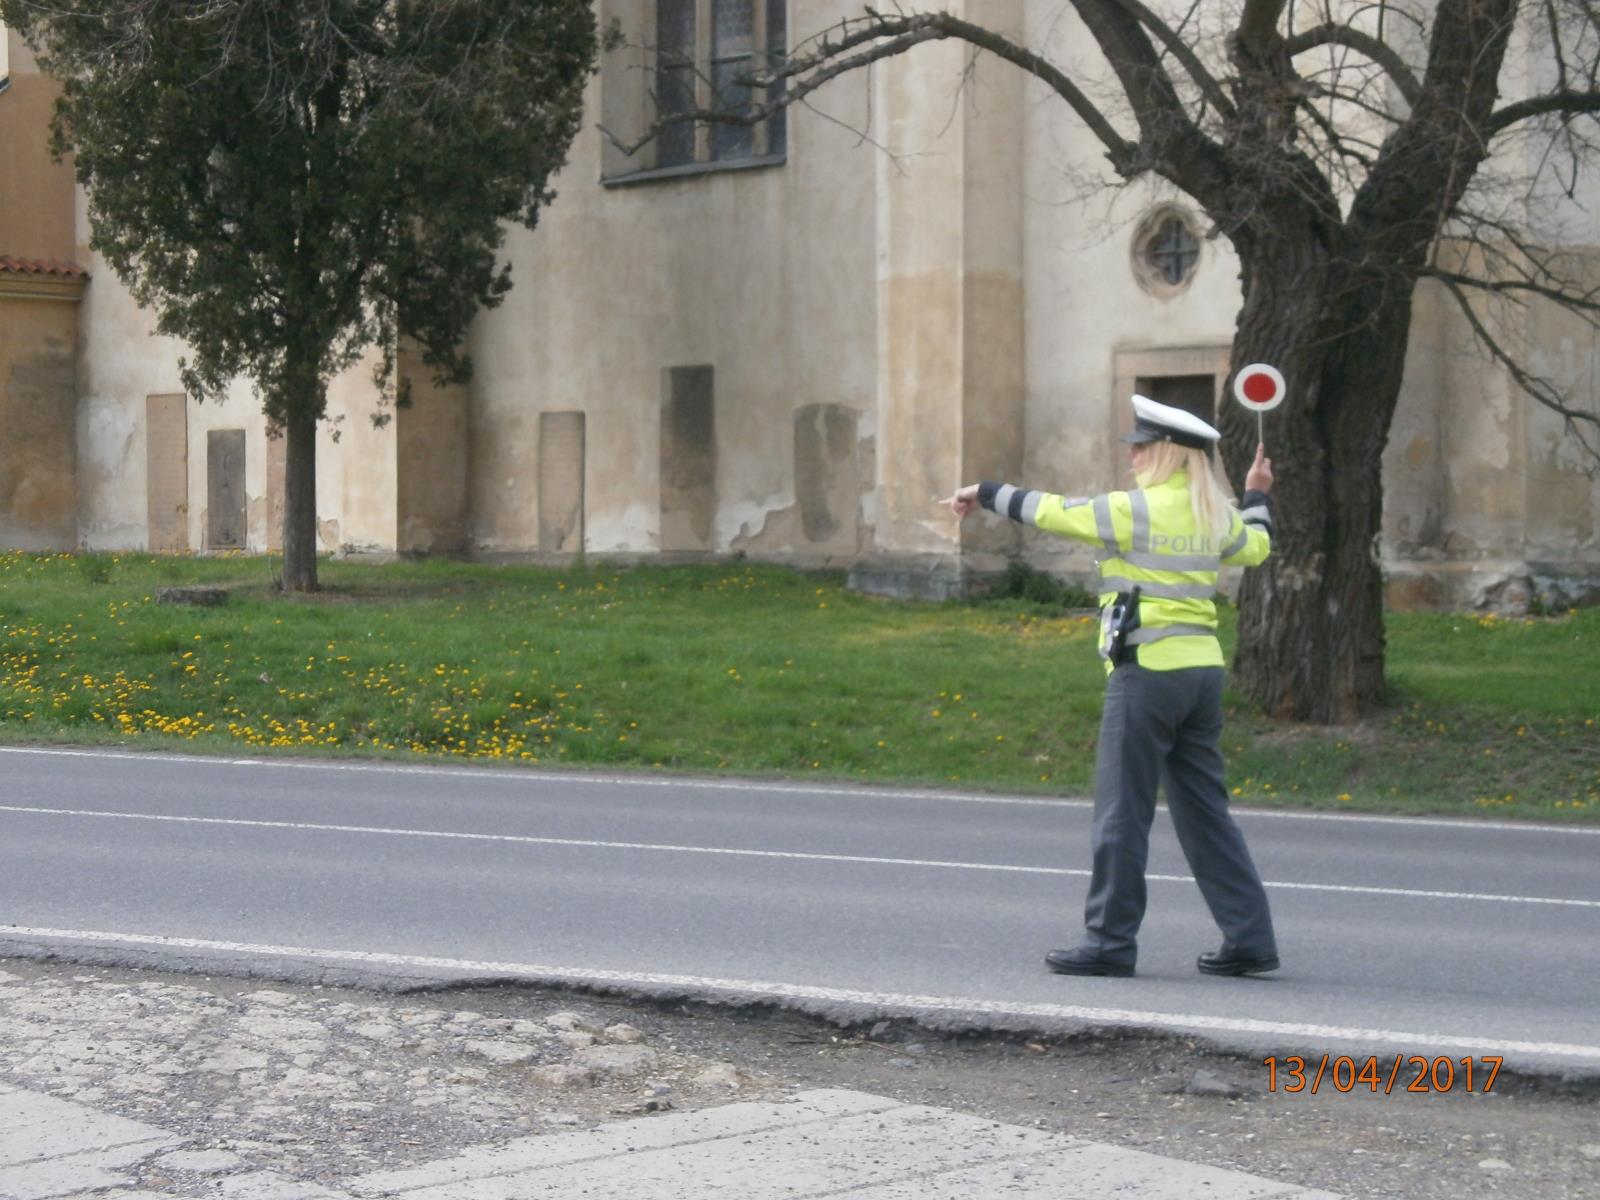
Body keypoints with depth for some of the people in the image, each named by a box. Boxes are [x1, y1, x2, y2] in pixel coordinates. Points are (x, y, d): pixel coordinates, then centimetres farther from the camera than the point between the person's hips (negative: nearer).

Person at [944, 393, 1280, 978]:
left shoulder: (1137, 510, -11)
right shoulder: (1215, 514, 11)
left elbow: (1050, 511, -4)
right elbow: (1255, 547, 33)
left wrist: (985, 492, 11)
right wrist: (1258, 496, 51)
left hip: (1148, 671, -8)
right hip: (1202, 669, 8)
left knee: (1122, 812, -1)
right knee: (1204, 810, 12)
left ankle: (1110, 940, 3)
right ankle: (1248, 937, 11)